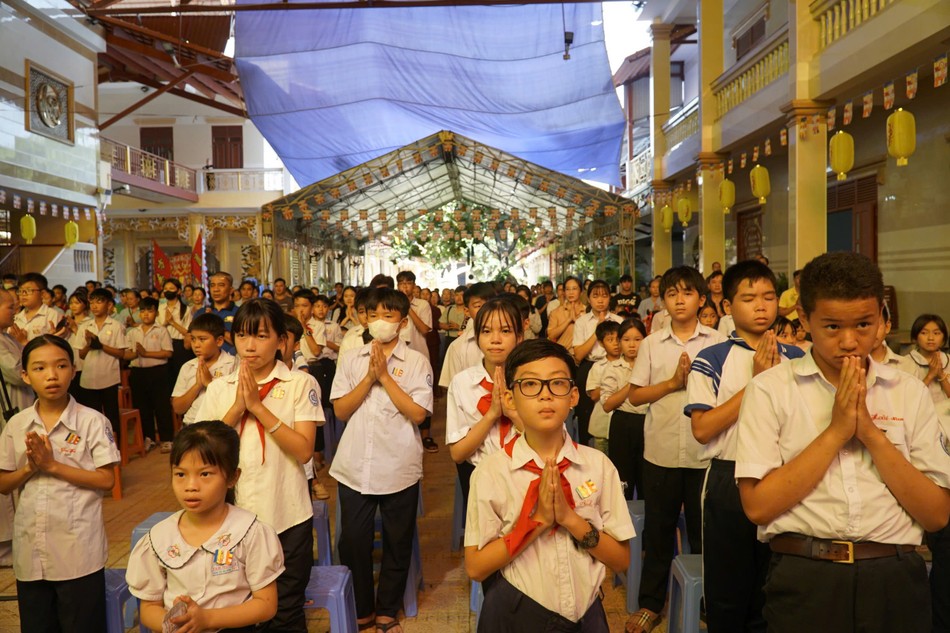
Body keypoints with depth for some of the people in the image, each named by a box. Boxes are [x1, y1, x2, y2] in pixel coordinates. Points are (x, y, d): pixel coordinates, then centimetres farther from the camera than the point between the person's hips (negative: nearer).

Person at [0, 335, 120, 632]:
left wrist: (53, 465, -18)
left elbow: (106, 479, -12)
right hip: (30, 548, 4)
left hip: (79, 550, -4)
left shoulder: (92, 421, -10)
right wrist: (30, 468, -13)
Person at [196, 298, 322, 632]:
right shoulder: (219, 389, 4)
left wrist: (258, 406, -20)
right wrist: (237, 408, -15)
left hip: (287, 516, -3)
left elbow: (304, 451, -15)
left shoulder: (301, 384, -7)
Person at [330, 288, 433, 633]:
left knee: (397, 543, 12)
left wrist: (385, 376, -15)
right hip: (354, 467, 2)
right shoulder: (351, 359, 5)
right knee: (353, 541, 10)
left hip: (399, 469, -2)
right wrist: (369, 377, -13)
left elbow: (418, 413, -13)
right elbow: (341, 410, -2)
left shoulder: (416, 362, -3)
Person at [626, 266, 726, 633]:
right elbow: (635, 395, 1)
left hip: (705, 451, -1)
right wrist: (672, 383, -10)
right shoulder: (651, 344, 3)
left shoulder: (718, 343, 1)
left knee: (703, 530, 11)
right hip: (661, 450, 1)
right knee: (658, 529, 12)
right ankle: (651, 602, 25)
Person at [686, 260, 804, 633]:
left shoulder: (796, 360, 5)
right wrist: (756, 382, -15)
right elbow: (702, 429, -14)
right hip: (730, 480, -2)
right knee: (727, 590, 10)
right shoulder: (711, 360, -5)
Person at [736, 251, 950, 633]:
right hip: (805, 581, -2)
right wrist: (835, 431, -16)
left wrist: (872, 434, -13)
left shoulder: (910, 393, 3)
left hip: (896, 579, 3)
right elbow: (758, 506, -13)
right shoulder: (770, 389, -6)